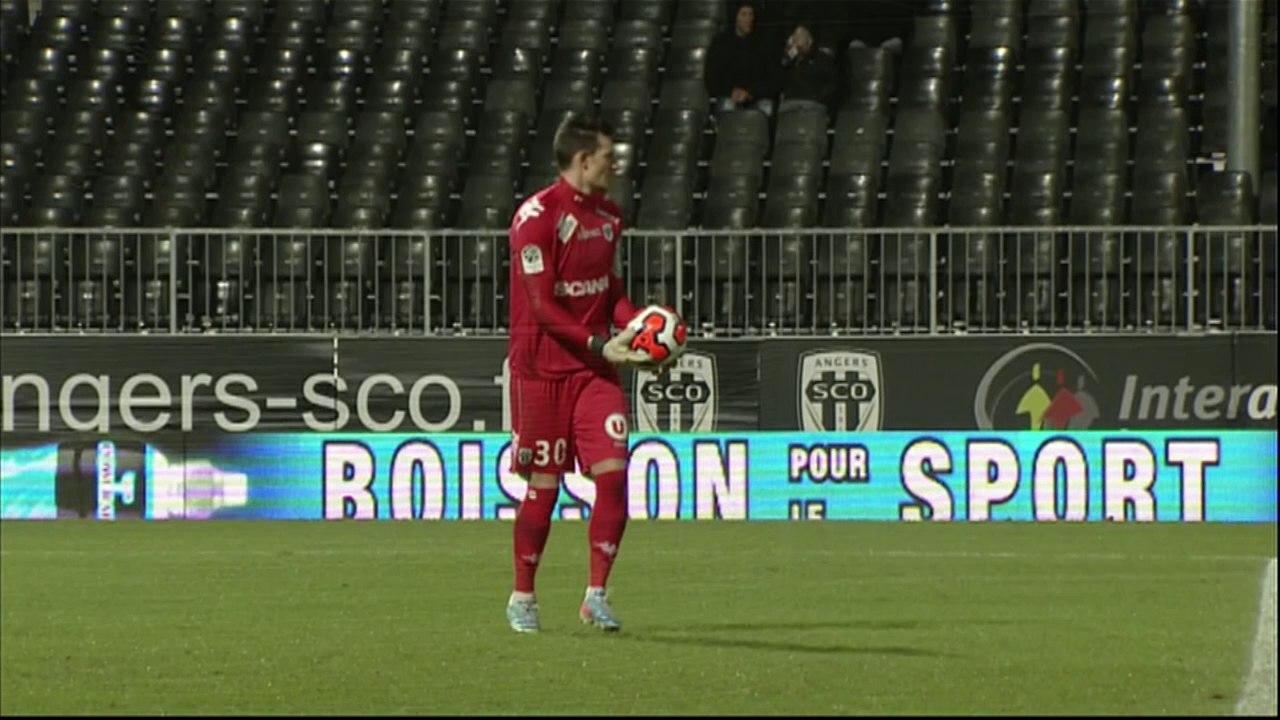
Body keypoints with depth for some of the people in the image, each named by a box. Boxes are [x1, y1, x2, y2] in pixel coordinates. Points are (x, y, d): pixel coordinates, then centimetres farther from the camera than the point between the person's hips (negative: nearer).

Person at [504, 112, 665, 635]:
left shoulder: (607, 217, 10)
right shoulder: (537, 216, -12)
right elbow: (543, 306, -16)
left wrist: (637, 326, -1)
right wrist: (599, 344, -23)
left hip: (596, 365, 6)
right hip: (542, 365, -6)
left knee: (613, 470, -9)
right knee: (543, 485, 1)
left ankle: (596, 595, -2)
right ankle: (522, 598, 17)